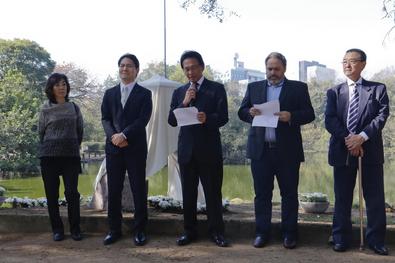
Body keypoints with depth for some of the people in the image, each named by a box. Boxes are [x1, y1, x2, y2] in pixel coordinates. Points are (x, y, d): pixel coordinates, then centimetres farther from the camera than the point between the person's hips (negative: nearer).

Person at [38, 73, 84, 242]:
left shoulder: (74, 107, 7)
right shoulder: (46, 109, 2)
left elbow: (80, 130, 14)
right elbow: (41, 132, 9)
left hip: (71, 155, 1)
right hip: (49, 156, 0)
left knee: (72, 192, -4)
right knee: (52, 194, 2)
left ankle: (75, 229, 6)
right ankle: (57, 229, 13)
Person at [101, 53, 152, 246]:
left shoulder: (144, 94, 4)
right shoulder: (109, 93, 14)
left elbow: (143, 119, -7)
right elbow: (105, 118, 7)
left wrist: (124, 135, -17)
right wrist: (113, 135, -12)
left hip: (136, 148, -3)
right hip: (113, 148, 3)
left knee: (138, 190, 1)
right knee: (113, 190, 5)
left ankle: (139, 230, 10)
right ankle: (114, 229, 15)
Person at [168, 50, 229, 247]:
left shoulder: (216, 89, 2)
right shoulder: (179, 92, 12)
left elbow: (223, 118, -7)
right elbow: (172, 121, 4)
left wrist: (207, 118, -27)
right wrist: (184, 103, -11)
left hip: (209, 148, -3)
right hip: (186, 149, 3)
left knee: (213, 192, 1)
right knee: (188, 192, 9)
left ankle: (216, 231, 11)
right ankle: (189, 231, 19)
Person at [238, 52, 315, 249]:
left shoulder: (298, 88, 6)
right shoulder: (254, 87, 14)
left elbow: (309, 114, 0)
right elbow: (241, 112, 12)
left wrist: (291, 116, -19)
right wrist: (250, 112, -11)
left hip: (287, 151, -2)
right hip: (260, 150, 2)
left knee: (289, 193, 5)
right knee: (262, 194, 6)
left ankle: (289, 233, 14)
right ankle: (262, 233, 15)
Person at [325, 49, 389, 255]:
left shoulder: (378, 89, 8)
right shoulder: (334, 92, 11)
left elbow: (382, 115, -5)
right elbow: (330, 120, -1)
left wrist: (362, 137, -18)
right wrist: (348, 139, -15)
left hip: (370, 149, -1)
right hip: (342, 149, 1)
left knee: (375, 197, 3)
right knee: (342, 197, 6)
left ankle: (376, 240, 13)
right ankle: (341, 239, 15)